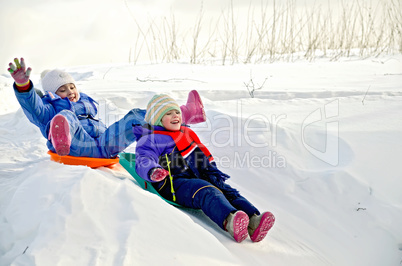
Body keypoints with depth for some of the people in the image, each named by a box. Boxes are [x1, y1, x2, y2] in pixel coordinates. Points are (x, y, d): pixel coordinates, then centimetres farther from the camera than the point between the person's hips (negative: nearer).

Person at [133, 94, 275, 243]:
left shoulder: (187, 133, 30)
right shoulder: (152, 139, 5)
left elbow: (202, 153, 40)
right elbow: (143, 160, -11)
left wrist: (211, 170, 25)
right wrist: (152, 171, -34)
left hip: (199, 178, 8)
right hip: (174, 183, -7)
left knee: (229, 192, -21)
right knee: (206, 192, -38)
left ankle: (253, 221, -46)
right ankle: (229, 221, -66)